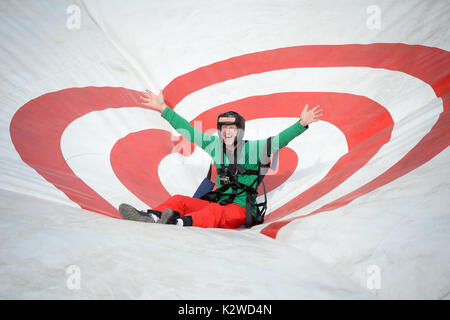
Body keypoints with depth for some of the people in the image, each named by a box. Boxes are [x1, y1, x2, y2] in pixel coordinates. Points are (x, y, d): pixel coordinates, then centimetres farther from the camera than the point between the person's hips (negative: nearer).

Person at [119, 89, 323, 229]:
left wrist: (302, 123, -19)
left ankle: (181, 222, -67)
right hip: (215, 202, 5)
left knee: (215, 212, -37)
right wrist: (162, 109, 18)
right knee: (179, 200, -15)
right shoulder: (215, 145, 13)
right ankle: (151, 217, -44)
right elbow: (188, 130, 16)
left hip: (241, 209, -5)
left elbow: (279, 140, -6)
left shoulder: (252, 148, 3)